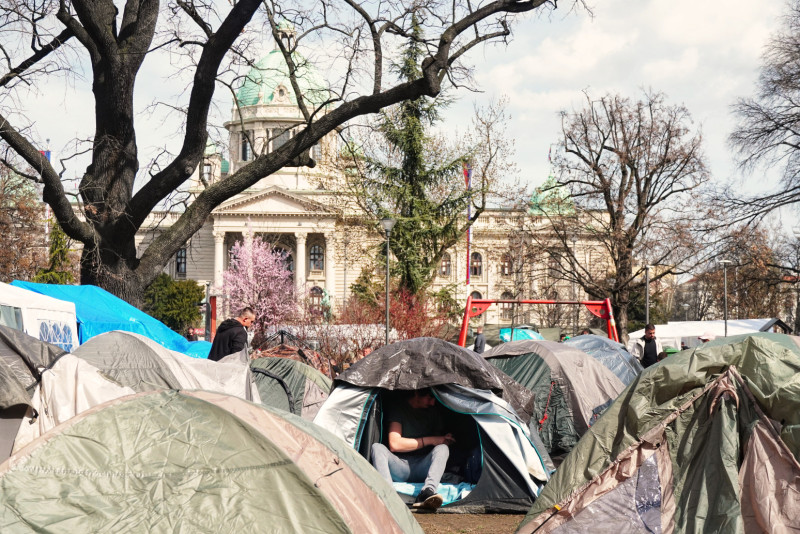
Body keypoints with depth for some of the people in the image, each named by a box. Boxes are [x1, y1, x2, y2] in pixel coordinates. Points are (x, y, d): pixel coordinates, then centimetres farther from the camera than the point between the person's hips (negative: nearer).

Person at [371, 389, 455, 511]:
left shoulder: (435, 412, 9)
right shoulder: (398, 408, -3)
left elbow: (440, 442, 17)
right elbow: (394, 444, -13)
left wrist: (444, 440, -9)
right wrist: (429, 440, -14)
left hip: (422, 469, 2)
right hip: (400, 468, -2)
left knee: (442, 448, -26)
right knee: (377, 447, -29)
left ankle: (427, 493, -50)